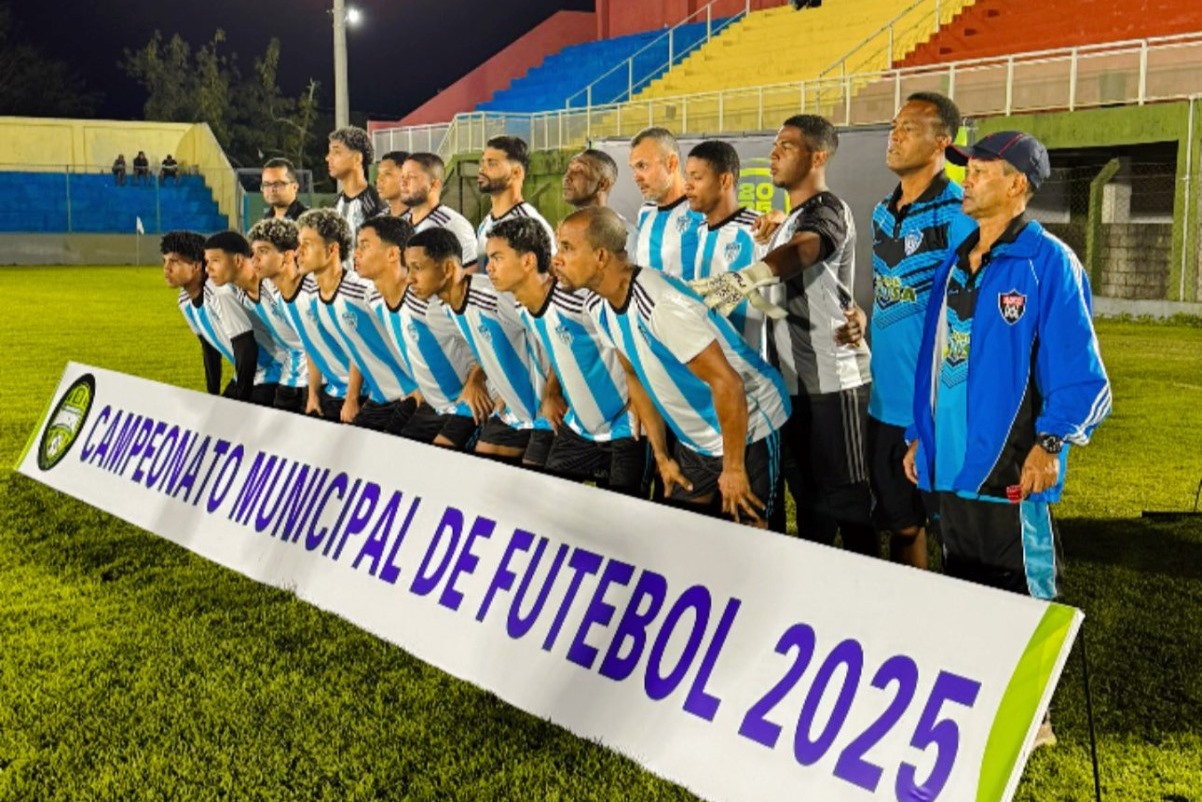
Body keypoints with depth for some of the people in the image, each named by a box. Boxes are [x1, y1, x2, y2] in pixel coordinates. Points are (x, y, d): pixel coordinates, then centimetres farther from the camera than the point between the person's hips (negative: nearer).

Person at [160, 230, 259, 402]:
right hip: (244, 373, 9)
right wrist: (213, 394, 12)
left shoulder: (220, 294, -27)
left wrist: (241, 402, -20)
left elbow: (247, 349, -27)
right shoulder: (185, 301, 2)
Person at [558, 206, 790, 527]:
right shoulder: (600, 308, -4)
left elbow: (727, 383, -29)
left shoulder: (662, 304, -31)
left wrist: (733, 468, -21)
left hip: (747, 432, -8)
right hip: (693, 440, 8)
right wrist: (661, 457, 12)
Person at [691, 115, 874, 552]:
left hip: (833, 381, -9)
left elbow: (798, 253, -34)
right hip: (793, 380, 9)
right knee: (806, 494, 17)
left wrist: (738, 281, -51)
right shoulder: (788, 221, 18)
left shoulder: (829, 212, -12)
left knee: (844, 495, -3)